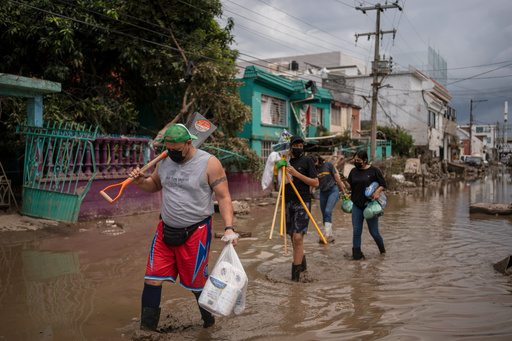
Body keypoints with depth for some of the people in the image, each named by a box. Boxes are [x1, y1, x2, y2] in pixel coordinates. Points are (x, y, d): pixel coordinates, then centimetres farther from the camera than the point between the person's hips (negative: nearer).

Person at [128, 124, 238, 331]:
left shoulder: (209, 163, -11)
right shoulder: (165, 162, 5)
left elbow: (223, 197, -11)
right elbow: (154, 185, 20)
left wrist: (228, 227, -21)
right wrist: (140, 182, -2)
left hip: (196, 232, -4)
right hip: (166, 230, 5)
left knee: (196, 282, 8)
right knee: (153, 278, 0)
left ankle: (209, 320, 35)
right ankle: (147, 327, 16)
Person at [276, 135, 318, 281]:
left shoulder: (307, 161, -1)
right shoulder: (286, 161, 13)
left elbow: (316, 183, -6)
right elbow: (280, 182, 19)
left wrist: (296, 173, -15)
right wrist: (278, 168, 0)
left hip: (302, 203, -5)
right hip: (288, 202, 5)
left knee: (298, 237, -13)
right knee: (293, 237, 12)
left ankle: (296, 271, -6)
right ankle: (302, 262, 32)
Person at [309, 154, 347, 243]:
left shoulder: (328, 165, -9)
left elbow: (337, 178, -3)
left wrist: (343, 192, 1)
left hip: (333, 190, -5)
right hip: (323, 192, 5)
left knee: (328, 211, -22)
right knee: (324, 215, 6)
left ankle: (327, 235, -25)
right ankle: (330, 237, 17)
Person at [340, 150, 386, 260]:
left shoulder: (373, 170, -3)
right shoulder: (353, 171, 7)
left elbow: (383, 184, 3)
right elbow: (350, 188, 8)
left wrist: (377, 191, -15)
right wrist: (345, 182, -11)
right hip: (357, 205, 3)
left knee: (374, 231, 4)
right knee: (356, 231, 0)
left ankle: (382, 249, 32)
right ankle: (357, 253, 12)